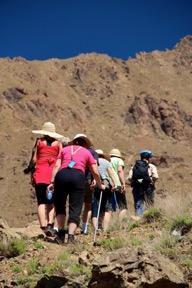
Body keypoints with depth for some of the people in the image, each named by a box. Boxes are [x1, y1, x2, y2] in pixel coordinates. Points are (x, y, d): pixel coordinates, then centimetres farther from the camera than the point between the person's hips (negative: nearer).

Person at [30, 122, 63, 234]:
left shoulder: (39, 141, 7)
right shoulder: (58, 143, 8)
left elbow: (34, 159, 5)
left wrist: (32, 174, 13)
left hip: (40, 173, 0)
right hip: (54, 174, 0)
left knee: (41, 202, 1)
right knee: (52, 202, 9)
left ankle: (43, 226, -8)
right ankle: (50, 223, -7)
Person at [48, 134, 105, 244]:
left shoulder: (65, 149, 26)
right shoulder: (87, 152, 23)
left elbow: (57, 166, 12)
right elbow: (95, 172, 18)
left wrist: (52, 182, 7)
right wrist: (100, 185, 33)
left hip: (62, 175, 1)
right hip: (78, 176, -1)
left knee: (60, 205, 17)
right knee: (75, 209, 3)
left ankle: (61, 233, 8)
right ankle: (71, 236, -9)